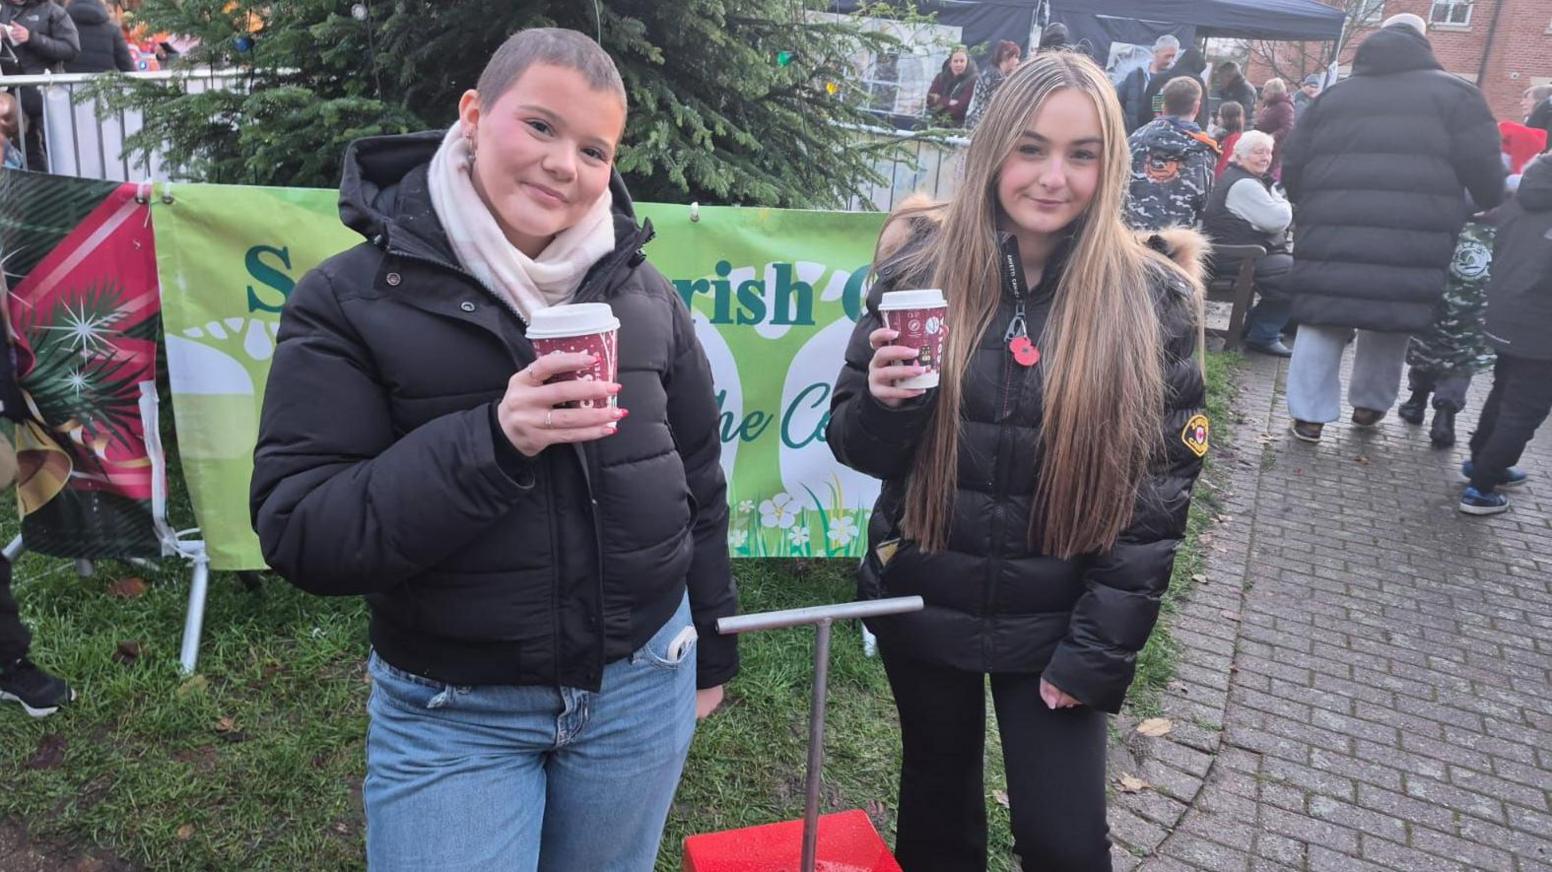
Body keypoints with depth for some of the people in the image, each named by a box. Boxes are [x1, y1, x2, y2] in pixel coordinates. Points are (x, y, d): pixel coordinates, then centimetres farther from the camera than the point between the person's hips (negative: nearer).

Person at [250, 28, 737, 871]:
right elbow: (299, 532, -15)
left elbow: (697, 479, 9)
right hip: (451, 712, -2)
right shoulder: (353, 296, -9)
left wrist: (709, 648, 13)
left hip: (642, 684, 3)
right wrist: (491, 441, -28)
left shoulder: (644, 293, 1)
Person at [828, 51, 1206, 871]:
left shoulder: (1151, 297, -10)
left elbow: (1159, 491, -7)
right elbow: (854, 444, -2)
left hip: (1054, 625, -1)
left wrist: (1099, 649, -9)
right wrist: (884, 404, -25)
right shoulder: (920, 263, -8)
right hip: (923, 607, 2)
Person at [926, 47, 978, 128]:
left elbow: (960, 107, -13)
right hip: (936, 124, 4)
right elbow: (930, 100, 0)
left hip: (958, 127, -4)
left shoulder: (973, 80, -7)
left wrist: (941, 100, -3)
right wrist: (948, 102, -14)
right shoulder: (941, 77, 10)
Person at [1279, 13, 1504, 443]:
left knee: (1322, 323, 8)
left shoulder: (1334, 96, 17)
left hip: (1331, 236, 2)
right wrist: (1496, 211, 17)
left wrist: (1314, 213, 27)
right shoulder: (1453, 92, 8)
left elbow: (1292, 167, 15)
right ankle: (1370, 404, 29)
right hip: (1411, 242, -1)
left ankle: (1309, 414, 6)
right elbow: (1484, 172, 1)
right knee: (1390, 322, 16)